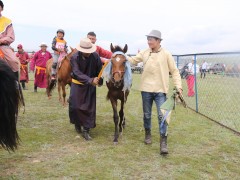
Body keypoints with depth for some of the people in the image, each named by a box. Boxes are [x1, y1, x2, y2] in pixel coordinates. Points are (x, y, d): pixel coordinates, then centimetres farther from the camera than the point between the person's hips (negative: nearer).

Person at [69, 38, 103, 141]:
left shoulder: (95, 56, -15)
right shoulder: (74, 57, -20)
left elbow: (100, 69, -2)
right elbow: (77, 73, -30)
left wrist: (100, 81, -10)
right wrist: (90, 80, -42)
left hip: (90, 85, 1)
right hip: (77, 84, -1)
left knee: (90, 107, -1)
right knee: (75, 105, 2)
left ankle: (86, 130, 9)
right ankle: (77, 123, 31)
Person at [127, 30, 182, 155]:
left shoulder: (166, 54, -4)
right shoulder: (144, 53, 4)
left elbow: (174, 71, -2)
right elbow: (133, 60, 9)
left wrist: (178, 86, -10)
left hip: (160, 90, -3)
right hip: (146, 89, 3)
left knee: (162, 115, -7)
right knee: (147, 114, 14)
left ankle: (163, 142, 0)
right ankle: (148, 134, 36)